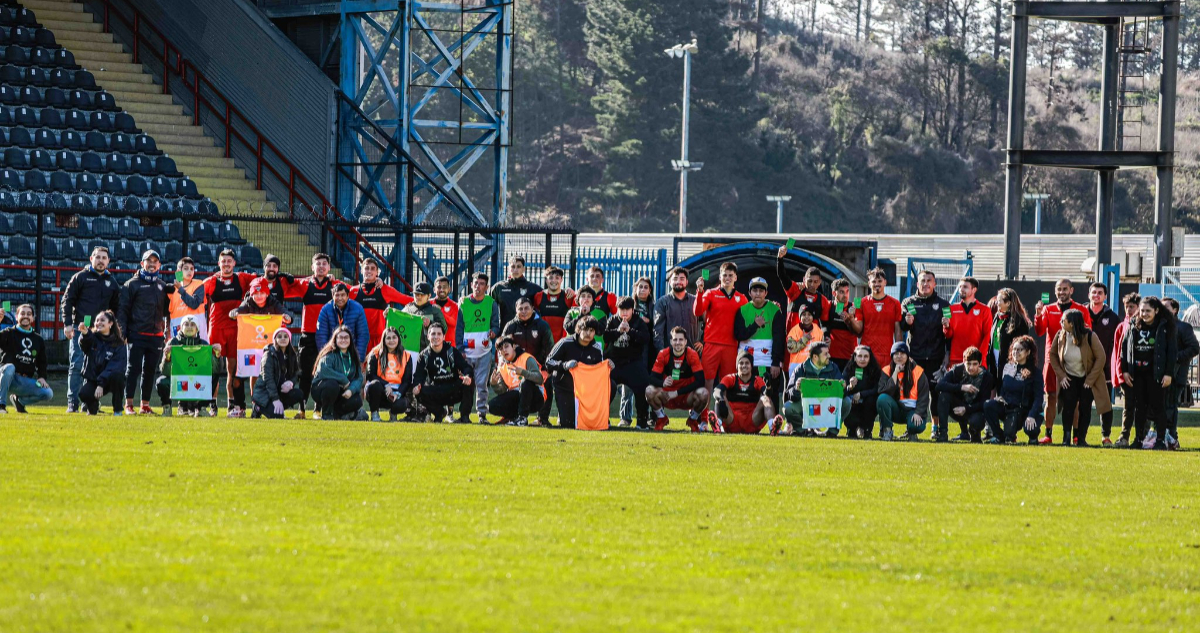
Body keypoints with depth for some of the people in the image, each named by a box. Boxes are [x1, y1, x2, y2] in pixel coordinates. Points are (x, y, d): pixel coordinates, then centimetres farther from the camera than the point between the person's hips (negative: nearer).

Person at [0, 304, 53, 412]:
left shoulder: (38, 339, 16)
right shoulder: (9, 334, 2)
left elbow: (42, 361, 21)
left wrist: (41, 377, 2)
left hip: (26, 381, 5)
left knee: (48, 394, -13)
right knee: (9, 367, -39)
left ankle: (18, 400, 11)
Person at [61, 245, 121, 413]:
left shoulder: (112, 282, 16)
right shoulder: (80, 277, 5)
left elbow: (116, 308, 22)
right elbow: (67, 301, 2)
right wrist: (67, 324, -8)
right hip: (80, 329, -4)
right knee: (77, 366, -7)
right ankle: (72, 404, -7)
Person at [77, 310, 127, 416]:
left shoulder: (119, 345, -5)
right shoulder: (92, 338, 0)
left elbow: (114, 367, -15)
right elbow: (84, 344, -26)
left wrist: (101, 384, -27)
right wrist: (84, 333, -50)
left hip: (108, 381, -1)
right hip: (92, 380, 1)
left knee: (116, 375, -35)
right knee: (84, 394, -31)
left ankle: (117, 410, -17)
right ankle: (93, 406, 9)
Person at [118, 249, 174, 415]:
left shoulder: (162, 285, 17)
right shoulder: (132, 284, 2)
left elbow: (165, 310, 22)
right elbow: (123, 309, -1)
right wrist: (122, 332, -10)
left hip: (156, 336, 5)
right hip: (137, 335, -5)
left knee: (150, 371, 7)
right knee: (133, 369, -6)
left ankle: (145, 405, 13)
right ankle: (128, 404, -3)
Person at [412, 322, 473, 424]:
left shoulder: (453, 351, -1)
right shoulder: (424, 355, 3)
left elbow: (466, 367, -10)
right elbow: (418, 375, -4)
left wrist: (467, 376, -36)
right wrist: (416, 386, -28)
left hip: (454, 391, -2)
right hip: (436, 393, 2)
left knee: (467, 383, -32)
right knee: (419, 393, -28)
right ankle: (440, 412, 1)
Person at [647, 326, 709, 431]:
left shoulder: (692, 355, -13)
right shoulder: (663, 355, -9)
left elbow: (700, 381, -19)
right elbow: (653, 378, -12)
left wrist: (677, 393, -22)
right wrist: (663, 383, -37)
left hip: (687, 397, -1)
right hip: (667, 397, 1)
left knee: (703, 393, -32)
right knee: (650, 390, -29)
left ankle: (693, 419, 1)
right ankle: (661, 419, 1)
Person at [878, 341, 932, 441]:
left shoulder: (917, 371, -2)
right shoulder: (887, 371, 0)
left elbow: (923, 396, -3)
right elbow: (885, 393, -15)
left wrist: (918, 413, -17)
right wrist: (895, 373, -19)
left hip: (912, 410, -1)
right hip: (895, 410, 1)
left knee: (917, 426, -33)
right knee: (882, 398, -31)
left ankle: (910, 432, 8)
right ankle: (887, 431, -13)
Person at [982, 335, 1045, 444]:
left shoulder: (1035, 373, -6)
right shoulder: (1008, 367, 7)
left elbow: (1038, 398, -12)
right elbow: (1001, 388, 18)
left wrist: (1031, 416, -25)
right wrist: (999, 398, -5)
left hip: (1024, 410, -4)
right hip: (1006, 406, 4)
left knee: (1031, 430, -34)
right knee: (988, 405, -25)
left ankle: (1033, 436, 7)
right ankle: (998, 436, -7)